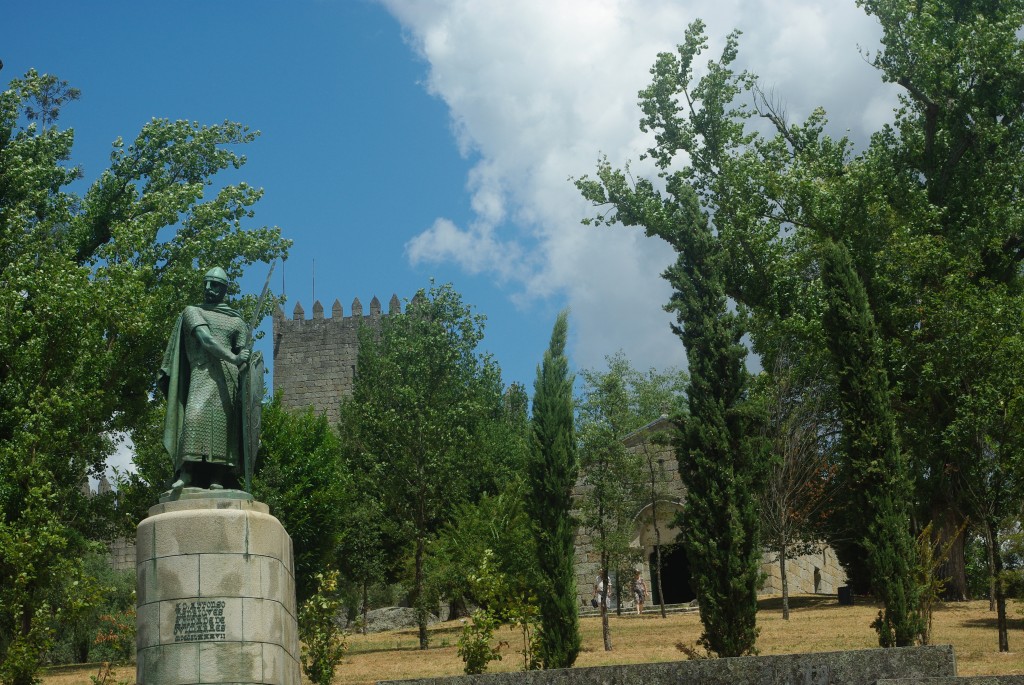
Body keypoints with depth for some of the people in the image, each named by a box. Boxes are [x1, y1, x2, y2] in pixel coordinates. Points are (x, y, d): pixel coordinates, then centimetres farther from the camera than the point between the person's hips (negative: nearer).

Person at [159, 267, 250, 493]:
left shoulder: (237, 322, 25)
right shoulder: (192, 312, 18)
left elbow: (243, 351, 13)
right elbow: (204, 338, 0)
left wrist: (244, 358, -13)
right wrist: (232, 357, -17)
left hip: (229, 376, 2)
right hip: (202, 372, -2)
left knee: (222, 420, -13)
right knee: (195, 414, -22)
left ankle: (218, 477, -20)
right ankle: (186, 473, -31)